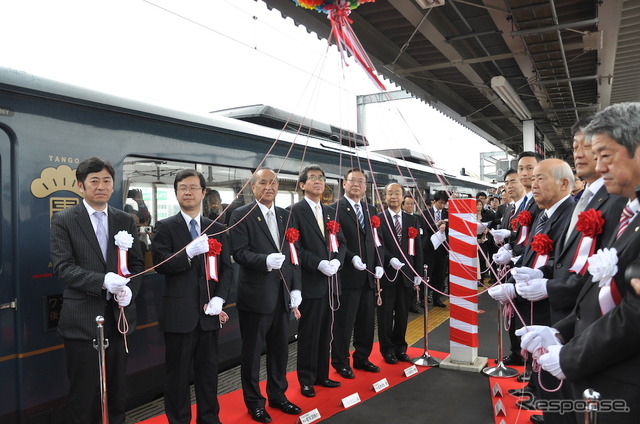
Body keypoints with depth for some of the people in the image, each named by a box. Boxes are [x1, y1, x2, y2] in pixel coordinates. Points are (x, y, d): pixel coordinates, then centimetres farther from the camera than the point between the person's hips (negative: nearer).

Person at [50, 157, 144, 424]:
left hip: (118, 314, 4)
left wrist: (129, 289, -12)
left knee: (116, 389, 16)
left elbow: (137, 263, 7)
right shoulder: (63, 220, -3)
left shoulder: (125, 220, 8)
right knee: (83, 392, 7)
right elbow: (62, 267, -11)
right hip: (83, 317, -3)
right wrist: (102, 281, -24)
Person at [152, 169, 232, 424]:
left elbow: (227, 268, 6)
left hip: (208, 313, 3)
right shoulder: (165, 227, -1)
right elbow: (160, 264, -12)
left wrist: (219, 299, -7)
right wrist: (189, 253, -27)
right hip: (179, 313, -3)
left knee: (208, 371, 14)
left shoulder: (217, 229, 9)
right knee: (177, 373, 8)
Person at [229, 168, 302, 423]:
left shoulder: (286, 216, 10)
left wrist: (296, 288, 3)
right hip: (255, 295, -5)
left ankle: (277, 395, 36)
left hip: (282, 295, 5)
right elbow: (239, 253, -15)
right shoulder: (241, 215, -7)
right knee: (252, 352, 9)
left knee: (280, 349, 17)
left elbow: (294, 254, 9)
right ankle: (254, 402, 27)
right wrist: (265, 261, -30)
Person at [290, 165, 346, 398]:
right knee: (308, 334, 4)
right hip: (310, 282, -6)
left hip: (330, 281, 6)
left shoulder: (331, 212, 14)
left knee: (325, 332, 15)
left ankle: (322, 374, 29)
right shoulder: (295, 211, -8)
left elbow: (342, 242, 11)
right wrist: (319, 264, -20)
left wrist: (336, 261, -8)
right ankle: (306, 379, 19)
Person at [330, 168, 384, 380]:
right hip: (347, 276, -6)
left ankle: (362, 358, 31)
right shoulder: (334, 209, -7)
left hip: (369, 276, 7)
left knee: (367, 321, 15)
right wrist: (352, 258, -23)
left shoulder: (371, 210, 14)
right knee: (344, 323, 4)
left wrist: (379, 264, 2)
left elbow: (378, 241, 14)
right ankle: (341, 363, 20)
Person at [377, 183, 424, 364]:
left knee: (403, 314, 11)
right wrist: (391, 259, -26)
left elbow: (418, 248, 8)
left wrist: (418, 273, 3)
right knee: (386, 314, 6)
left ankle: (400, 347, 26)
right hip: (387, 273, -3)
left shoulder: (413, 220, 10)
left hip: (406, 274, 3)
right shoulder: (378, 219, -2)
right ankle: (387, 349, 19)